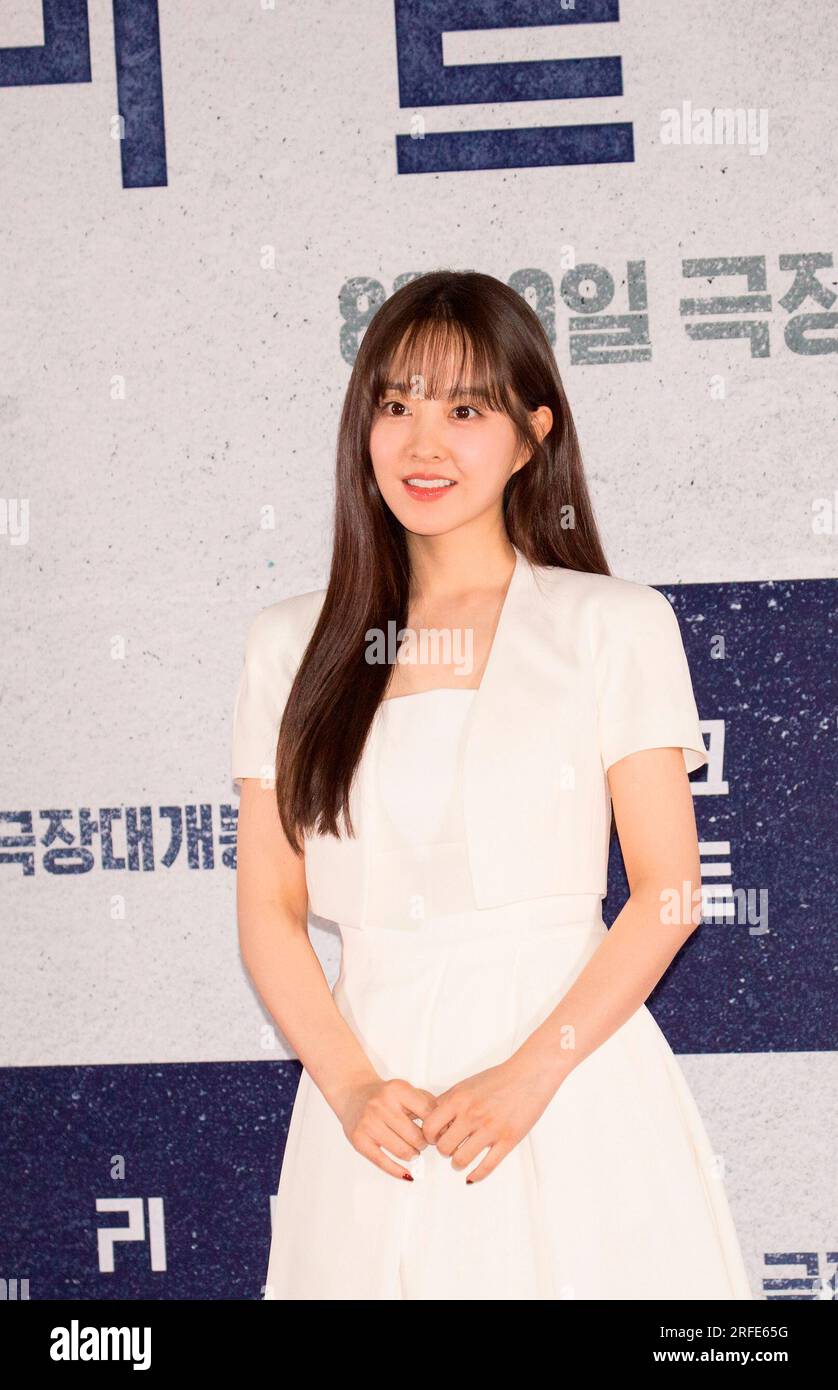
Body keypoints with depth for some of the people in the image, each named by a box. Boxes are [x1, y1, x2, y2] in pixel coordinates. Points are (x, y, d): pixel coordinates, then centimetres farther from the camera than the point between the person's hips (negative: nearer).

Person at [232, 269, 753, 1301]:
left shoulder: (614, 626, 0)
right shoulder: (291, 645, 8)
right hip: (372, 1075, 2)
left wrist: (529, 1074, -13)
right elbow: (268, 908, 5)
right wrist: (350, 1085, -10)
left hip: (568, 1082, -2)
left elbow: (668, 892, -3)